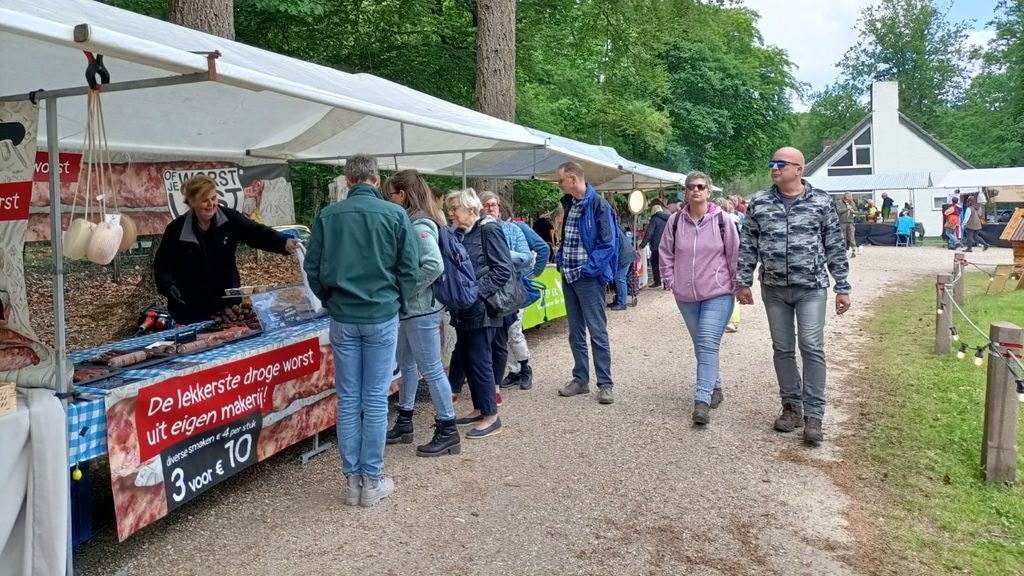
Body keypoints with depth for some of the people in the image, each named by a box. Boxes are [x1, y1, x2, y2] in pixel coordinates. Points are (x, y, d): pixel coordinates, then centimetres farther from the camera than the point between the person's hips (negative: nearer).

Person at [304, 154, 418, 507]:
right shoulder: (395, 214, -4)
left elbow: (312, 269, 3)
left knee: (348, 399, 9)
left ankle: (352, 479, 16)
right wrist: (401, 305, 12)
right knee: (376, 399, 4)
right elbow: (409, 268, -3)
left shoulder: (327, 216, 1)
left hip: (343, 319, 2)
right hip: (382, 316, -2)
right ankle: (372, 481, 12)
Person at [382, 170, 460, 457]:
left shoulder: (419, 226, -17)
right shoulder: (408, 223, 10)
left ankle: (448, 432, 11)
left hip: (421, 310, -10)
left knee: (431, 370, -1)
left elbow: (434, 266, -28)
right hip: (408, 309, 10)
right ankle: (404, 425, 32)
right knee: (406, 365, 18)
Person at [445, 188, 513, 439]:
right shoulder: (459, 233, 12)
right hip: (464, 308, 8)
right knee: (465, 358, 12)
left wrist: (477, 290, -19)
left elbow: (504, 269, -14)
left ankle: (491, 416, 6)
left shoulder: (488, 230, -10)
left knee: (479, 359, -4)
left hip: (482, 308, -8)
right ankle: (479, 409, 25)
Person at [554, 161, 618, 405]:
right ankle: (580, 379, 23)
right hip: (568, 276, 8)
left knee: (597, 332, -1)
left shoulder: (598, 205, -13)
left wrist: (589, 268, -17)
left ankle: (605, 384, 7)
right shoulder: (569, 203, 11)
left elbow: (608, 242, -16)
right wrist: (560, 259, 8)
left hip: (588, 277, -8)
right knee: (575, 332, 13)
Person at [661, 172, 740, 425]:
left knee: (708, 345, -13)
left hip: (718, 293, -4)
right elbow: (666, 253, 9)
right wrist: (671, 281, 3)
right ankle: (714, 387, 33)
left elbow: (734, 255, -1)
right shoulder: (675, 220, 2)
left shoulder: (723, 219, -6)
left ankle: (702, 400, -14)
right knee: (700, 345, 15)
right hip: (686, 295, 4)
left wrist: (737, 286, -1)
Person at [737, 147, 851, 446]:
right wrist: (743, 282, 4)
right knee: (783, 349, 9)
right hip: (774, 289, 3)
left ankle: (813, 415, 2)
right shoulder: (759, 203, 4)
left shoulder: (821, 202, -1)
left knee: (812, 349, -5)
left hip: (811, 287, -2)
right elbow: (748, 245, 7)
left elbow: (835, 247, 2)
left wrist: (842, 287, 1)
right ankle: (791, 406, 22)